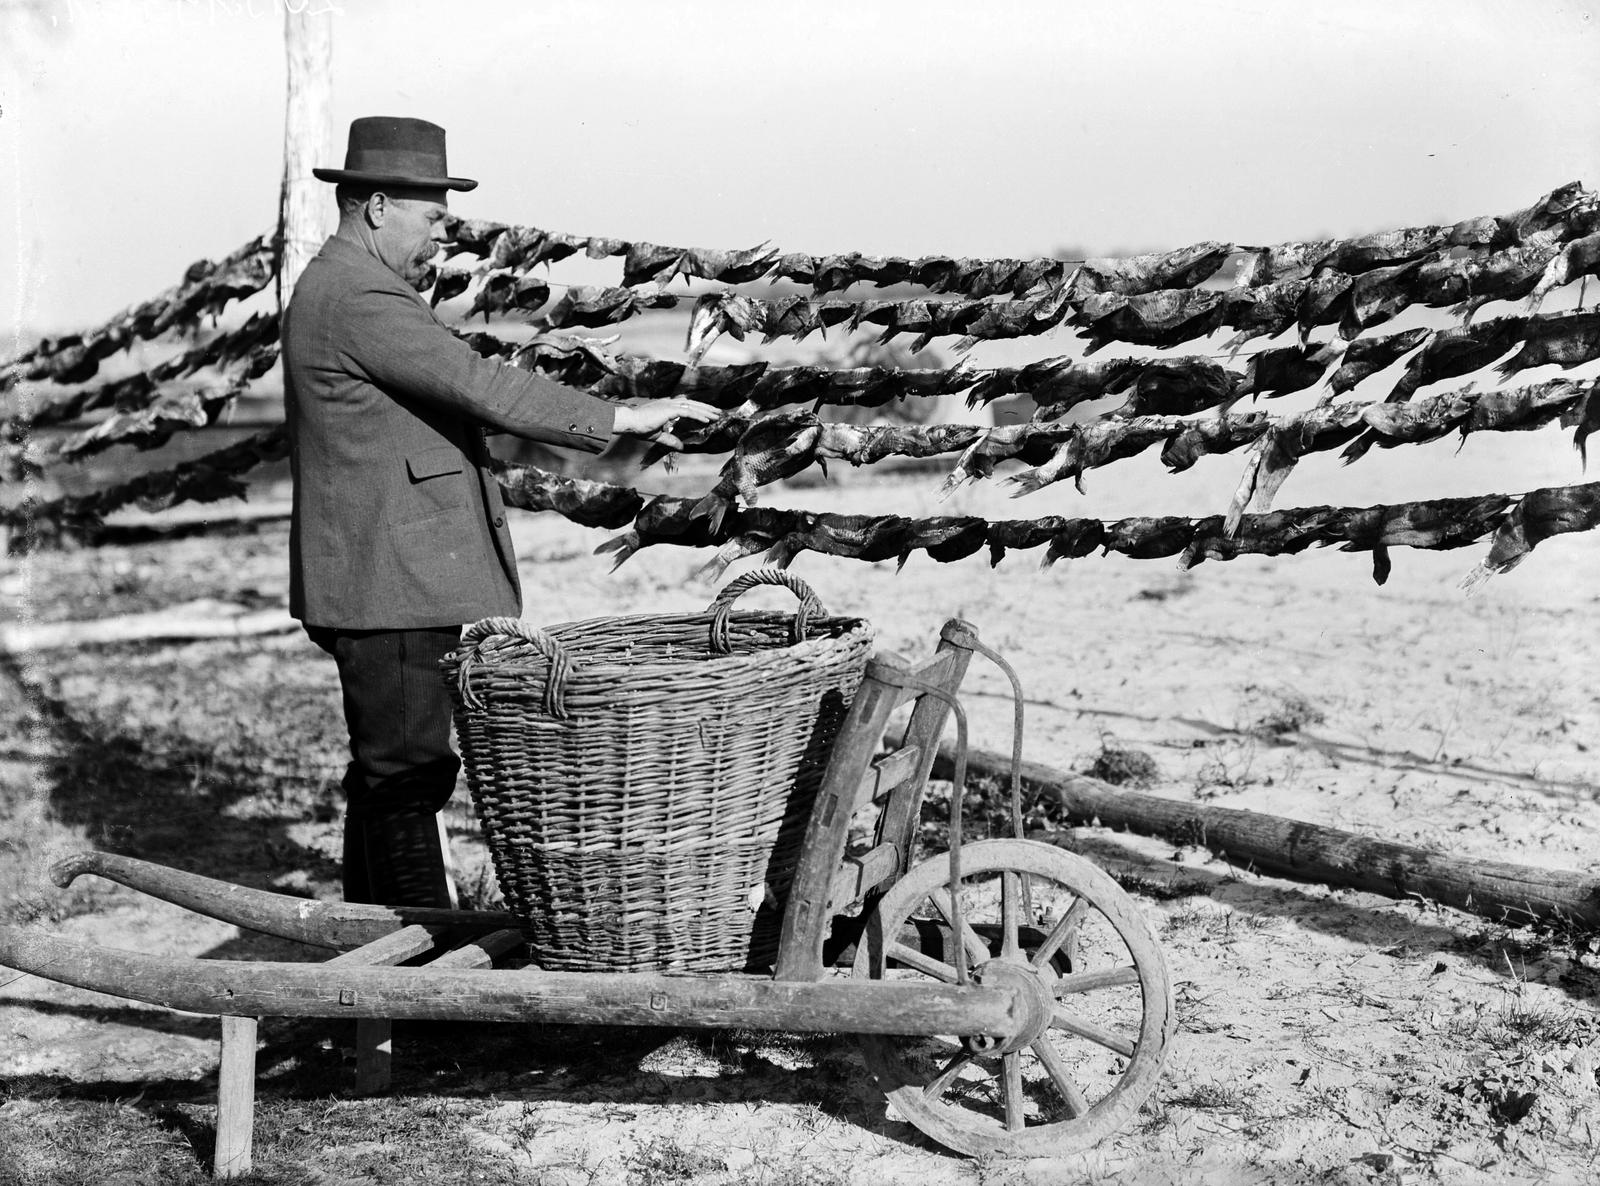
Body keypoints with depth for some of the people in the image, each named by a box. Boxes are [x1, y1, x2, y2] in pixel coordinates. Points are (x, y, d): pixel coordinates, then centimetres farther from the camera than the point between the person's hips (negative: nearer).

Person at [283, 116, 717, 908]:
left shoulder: (336, 287, 18)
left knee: (388, 768, 15)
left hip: (389, 578, 11)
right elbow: (480, 386, -22)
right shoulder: (360, 299, -17)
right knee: (407, 771, -7)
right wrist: (619, 421, -20)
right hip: (387, 582, -11)